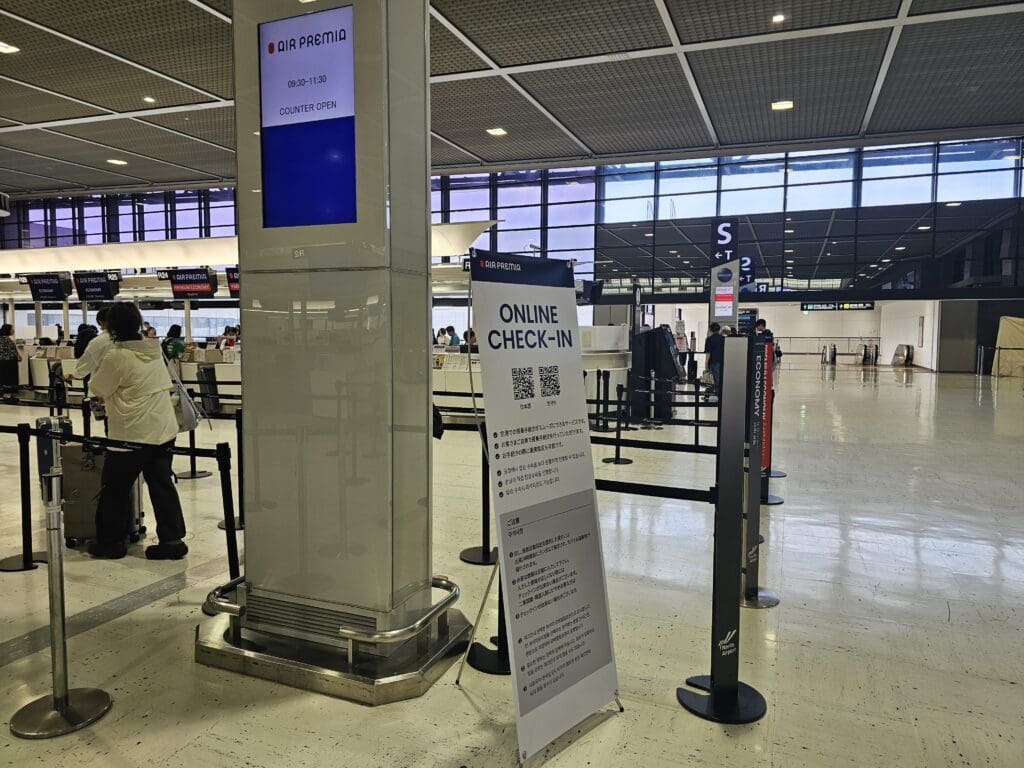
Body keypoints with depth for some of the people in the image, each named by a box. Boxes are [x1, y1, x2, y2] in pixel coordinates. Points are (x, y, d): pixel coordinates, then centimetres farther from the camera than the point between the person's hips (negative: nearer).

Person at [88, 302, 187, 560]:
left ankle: (111, 541, 23)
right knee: (162, 485, 11)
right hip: (164, 430, 6)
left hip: (132, 434, -6)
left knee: (114, 488, 12)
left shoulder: (116, 357, -14)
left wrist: (99, 371, 19)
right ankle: (172, 539, 11)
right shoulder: (155, 350, 5)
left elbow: (98, 389, -3)